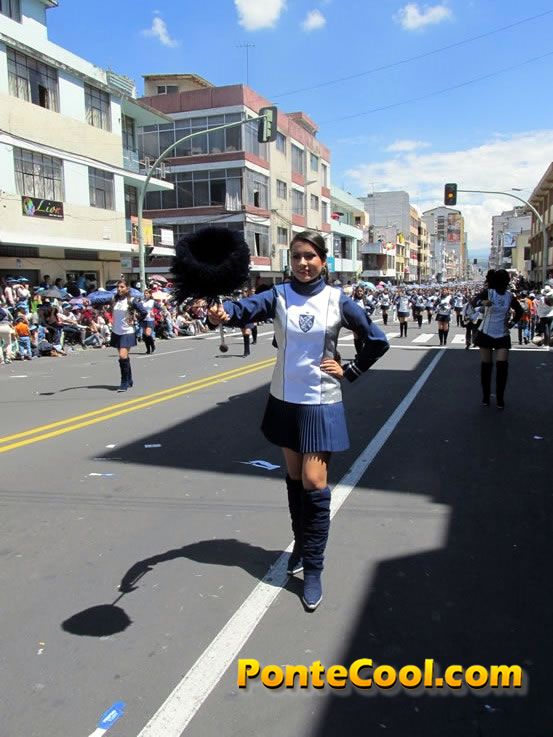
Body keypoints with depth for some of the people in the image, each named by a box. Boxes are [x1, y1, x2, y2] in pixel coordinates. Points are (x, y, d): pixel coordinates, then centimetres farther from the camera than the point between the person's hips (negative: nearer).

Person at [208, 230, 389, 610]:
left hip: (321, 403, -3)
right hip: (285, 400, 3)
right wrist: (223, 312, -43)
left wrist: (349, 371, -4)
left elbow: (378, 341, 2)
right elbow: (246, 308, -23)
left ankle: (313, 571, 8)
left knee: (314, 484, -5)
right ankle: (301, 545, 36)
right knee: (294, 478, 15)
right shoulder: (280, 295, -3)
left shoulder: (337, 301, -6)